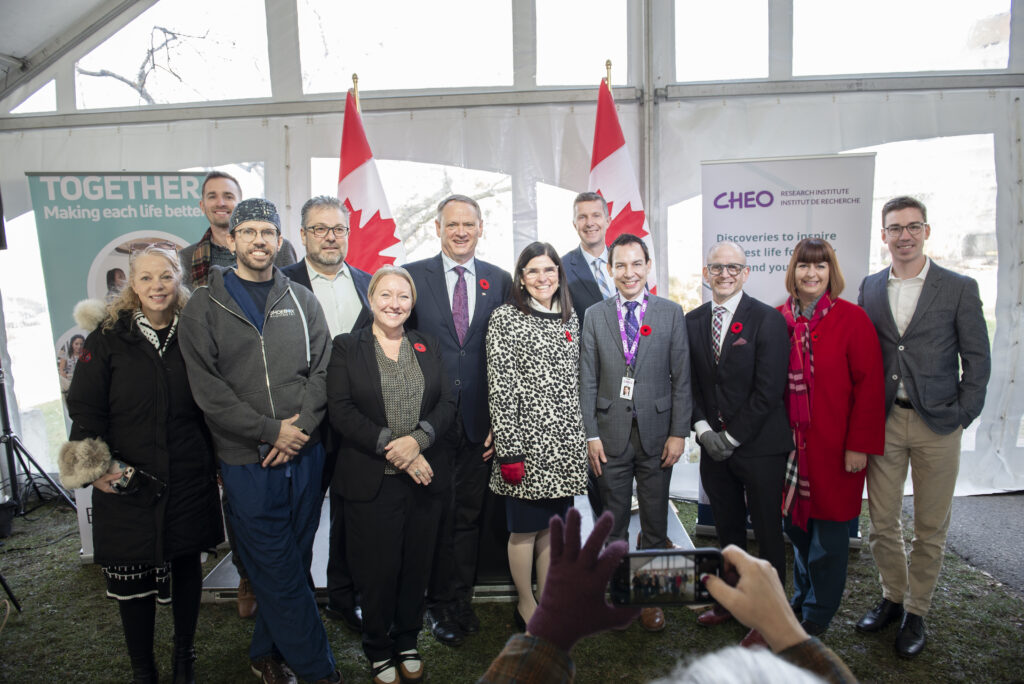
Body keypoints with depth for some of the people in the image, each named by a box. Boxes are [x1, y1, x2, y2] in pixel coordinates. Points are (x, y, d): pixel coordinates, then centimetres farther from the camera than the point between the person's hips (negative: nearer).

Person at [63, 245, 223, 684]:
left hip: (189, 481, 2)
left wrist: (218, 462, 5)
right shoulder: (108, 338, -2)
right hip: (126, 484, -1)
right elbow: (85, 409, -4)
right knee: (133, 580, 7)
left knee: (187, 565, 15)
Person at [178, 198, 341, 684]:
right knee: (278, 569, 3)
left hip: (304, 454, 3)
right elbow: (207, 388, -7)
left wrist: (300, 427, -10)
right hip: (247, 460, -3)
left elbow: (321, 369, 4)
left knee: (293, 562, 12)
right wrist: (271, 430, -13)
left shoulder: (301, 301, 9)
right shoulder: (204, 306, 0)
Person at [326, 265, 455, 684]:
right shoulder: (346, 347, 1)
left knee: (416, 566, 13)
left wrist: (418, 438, -16)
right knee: (377, 569, 7)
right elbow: (340, 411, -9)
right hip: (369, 480, -3)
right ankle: (378, 649, 31)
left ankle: (407, 641, 36)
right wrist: (390, 446, -17)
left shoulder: (428, 347, 10)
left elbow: (446, 404, 2)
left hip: (423, 477, 3)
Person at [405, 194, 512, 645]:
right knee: (435, 514, 8)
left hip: (479, 421, 2)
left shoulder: (500, 281, 6)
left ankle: (462, 598, 30)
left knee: (469, 514, 13)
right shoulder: (412, 275, 1)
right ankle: (440, 603, 26)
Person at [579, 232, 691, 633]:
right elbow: (587, 380, 2)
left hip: (656, 432, 0)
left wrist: (679, 433, -4)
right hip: (611, 434, 0)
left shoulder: (671, 314, 2)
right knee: (612, 523, 11)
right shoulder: (595, 316, 3)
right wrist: (591, 435, -4)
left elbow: (681, 378, 1)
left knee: (655, 522, 11)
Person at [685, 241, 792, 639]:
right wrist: (703, 428, -5)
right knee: (727, 530, 16)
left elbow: (769, 389, -13)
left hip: (760, 445, -4)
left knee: (767, 532, 6)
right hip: (714, 445, 4)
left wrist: (733, 436, -12)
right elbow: (691, 382, 8)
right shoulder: (692, 321, 7)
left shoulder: (767, 320, -9)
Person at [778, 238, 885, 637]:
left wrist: (860, 444, -12)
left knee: (828, 529, 7)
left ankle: (818, 613, 26)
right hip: (791, 441, 3)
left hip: (834, 446, -3)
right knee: (796, 524, 13)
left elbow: (870, 385, -8)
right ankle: (802, 598, 35)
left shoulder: (852, 318, -7)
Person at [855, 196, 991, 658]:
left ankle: (916, 611, 26)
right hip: (884, 420, 2)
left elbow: (977, 360, 0)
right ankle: (892, 598, 30)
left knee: (930, 528, 9)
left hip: (937, 422, -2)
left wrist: (961, 416, -6)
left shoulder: (959, 288, -1)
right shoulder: (870, 288, 6)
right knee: (882, 523, 9)